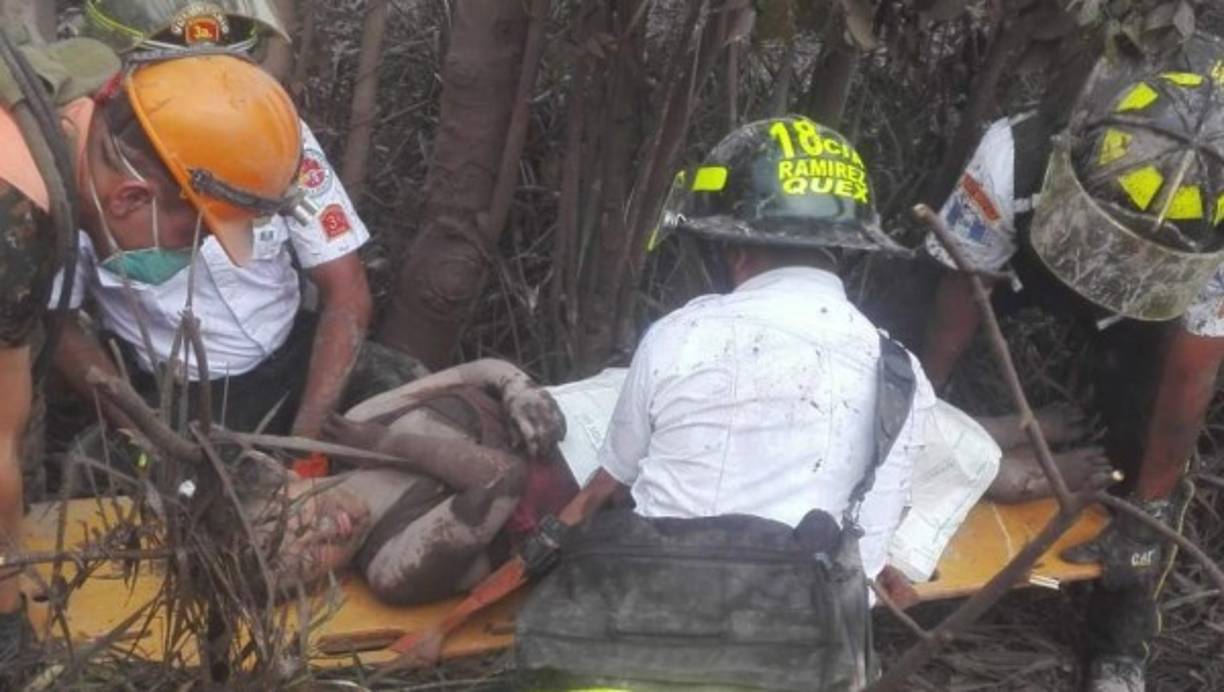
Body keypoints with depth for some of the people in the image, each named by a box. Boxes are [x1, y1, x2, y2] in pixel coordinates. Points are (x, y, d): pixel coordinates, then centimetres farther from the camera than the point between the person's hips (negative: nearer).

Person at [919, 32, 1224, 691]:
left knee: (1145, 444, -10)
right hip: (1024, 249, 1)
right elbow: (964, 291, -24)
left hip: (1145, 307, -1)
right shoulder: (1015, 156, -43)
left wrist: (1149, 509, -20)